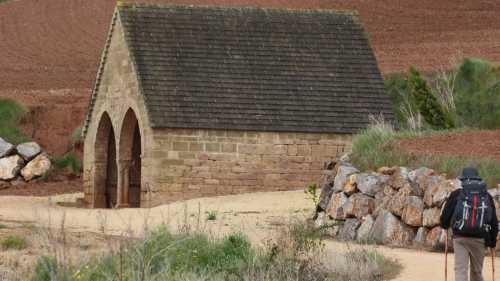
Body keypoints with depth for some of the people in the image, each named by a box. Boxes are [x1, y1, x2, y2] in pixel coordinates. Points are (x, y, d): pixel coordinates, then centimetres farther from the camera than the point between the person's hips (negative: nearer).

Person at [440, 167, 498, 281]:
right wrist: (493, 241, 21)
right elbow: (494, 222, 9)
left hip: (460, 238, -2)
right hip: (480, 239, 2)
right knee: (477, 271, 15)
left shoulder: (456, 195, 0)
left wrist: (445, 225, 24)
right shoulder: (487, 197, 8)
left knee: (460, 270, -4)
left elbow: (445, 215, 0)